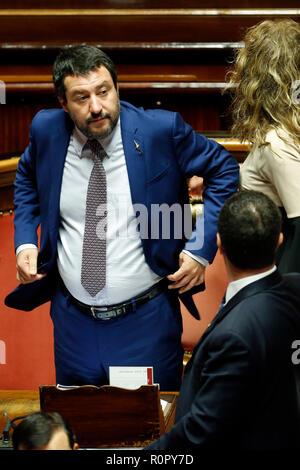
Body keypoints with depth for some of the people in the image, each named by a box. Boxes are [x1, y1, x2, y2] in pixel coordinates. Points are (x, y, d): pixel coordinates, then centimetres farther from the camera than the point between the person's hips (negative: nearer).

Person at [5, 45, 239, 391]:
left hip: (147, 322, -3)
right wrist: (25, 241, 3)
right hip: (73, 320, 3)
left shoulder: (162, 129, -13)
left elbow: (224, 170, 0)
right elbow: (27, 177, 17)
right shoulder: (46, 131, -4)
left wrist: (201, 248, -8)